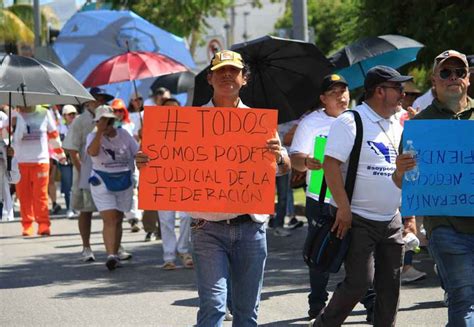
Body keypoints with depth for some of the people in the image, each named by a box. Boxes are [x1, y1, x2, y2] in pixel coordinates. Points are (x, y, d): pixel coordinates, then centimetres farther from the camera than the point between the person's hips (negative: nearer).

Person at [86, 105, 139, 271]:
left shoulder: (123, 134, 4)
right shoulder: (93, 136, -6)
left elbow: (138, 153, 9)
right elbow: (92, 152, -28)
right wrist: (100, 131, -31)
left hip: (124, 183, 3)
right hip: (102, 183, -3)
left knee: (118, 220, 10)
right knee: (109, 220, -15)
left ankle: (115, 254, 19)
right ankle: (111, 255, -24)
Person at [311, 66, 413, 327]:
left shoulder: (396, 127, 13)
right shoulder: (350, 122, -11)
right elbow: (331, 166, -18)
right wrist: (344, 208, -21)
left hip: (391, 220, 7)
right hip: (358, 220, -7)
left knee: (390, 285, 8)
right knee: (359, 281, -10)